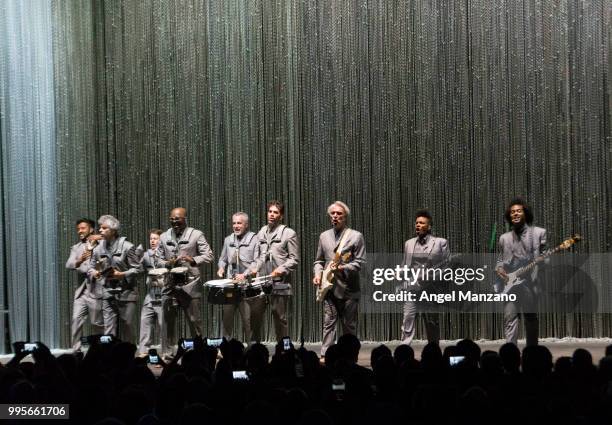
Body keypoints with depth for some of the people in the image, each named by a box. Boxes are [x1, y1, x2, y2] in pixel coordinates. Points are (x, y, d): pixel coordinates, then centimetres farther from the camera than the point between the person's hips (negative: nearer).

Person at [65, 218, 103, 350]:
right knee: (76, 321, -6)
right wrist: (79, 261, -23)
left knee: (98, 324, 1)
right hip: (81, 291, 3)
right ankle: (76, 351, -3)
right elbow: (68, 265, -1)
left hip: (95, 291, -3)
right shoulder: (76, 248, 14)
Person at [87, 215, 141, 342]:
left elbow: (136, 269, -5)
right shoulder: (98, 249, 7)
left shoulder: (127, 247, -5)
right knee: (109, 330, -4)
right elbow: (91, 268, 13)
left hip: (126, 293, -3)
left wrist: (121, 274, -19)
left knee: (128, 327, 2)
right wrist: (94, 273, -10)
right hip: (108, 293, 3)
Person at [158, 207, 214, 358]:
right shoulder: (164, 237, 14)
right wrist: (167, 264, -6)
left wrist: (193, 260, -19)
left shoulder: (196, 235, 4)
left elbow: (208, 256, 0)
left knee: (194, 320, 0)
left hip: (190, 284, -3)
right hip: (170, 284, 3)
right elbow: (159, 260, 17)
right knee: (167, 321, 0)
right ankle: (166, 354, 5)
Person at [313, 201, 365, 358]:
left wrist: (342, 268, -17)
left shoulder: (356, 236, 2)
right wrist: (318, 273, 1)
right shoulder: (324, 236, 15)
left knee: (349, 326, 3)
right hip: (329, 288, 3)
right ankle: (325, 355, -8)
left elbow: (360, 262, -3)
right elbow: (318, 261, 20)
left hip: (348, 288, -2)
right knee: (328, 323, -4)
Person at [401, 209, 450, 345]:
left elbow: (448, 265, 2)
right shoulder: (409, 243, 16)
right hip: (412, 288, 2)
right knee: (408, 319, -10)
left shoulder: (440, 242, 4)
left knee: (432, 323, 7)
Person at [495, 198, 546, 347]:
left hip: (530, 283, -2)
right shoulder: (504, 238, 16)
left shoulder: (538, 233, 7)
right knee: (510, 318, -8)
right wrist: (499, 268, 0)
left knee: (531, 318, 4)